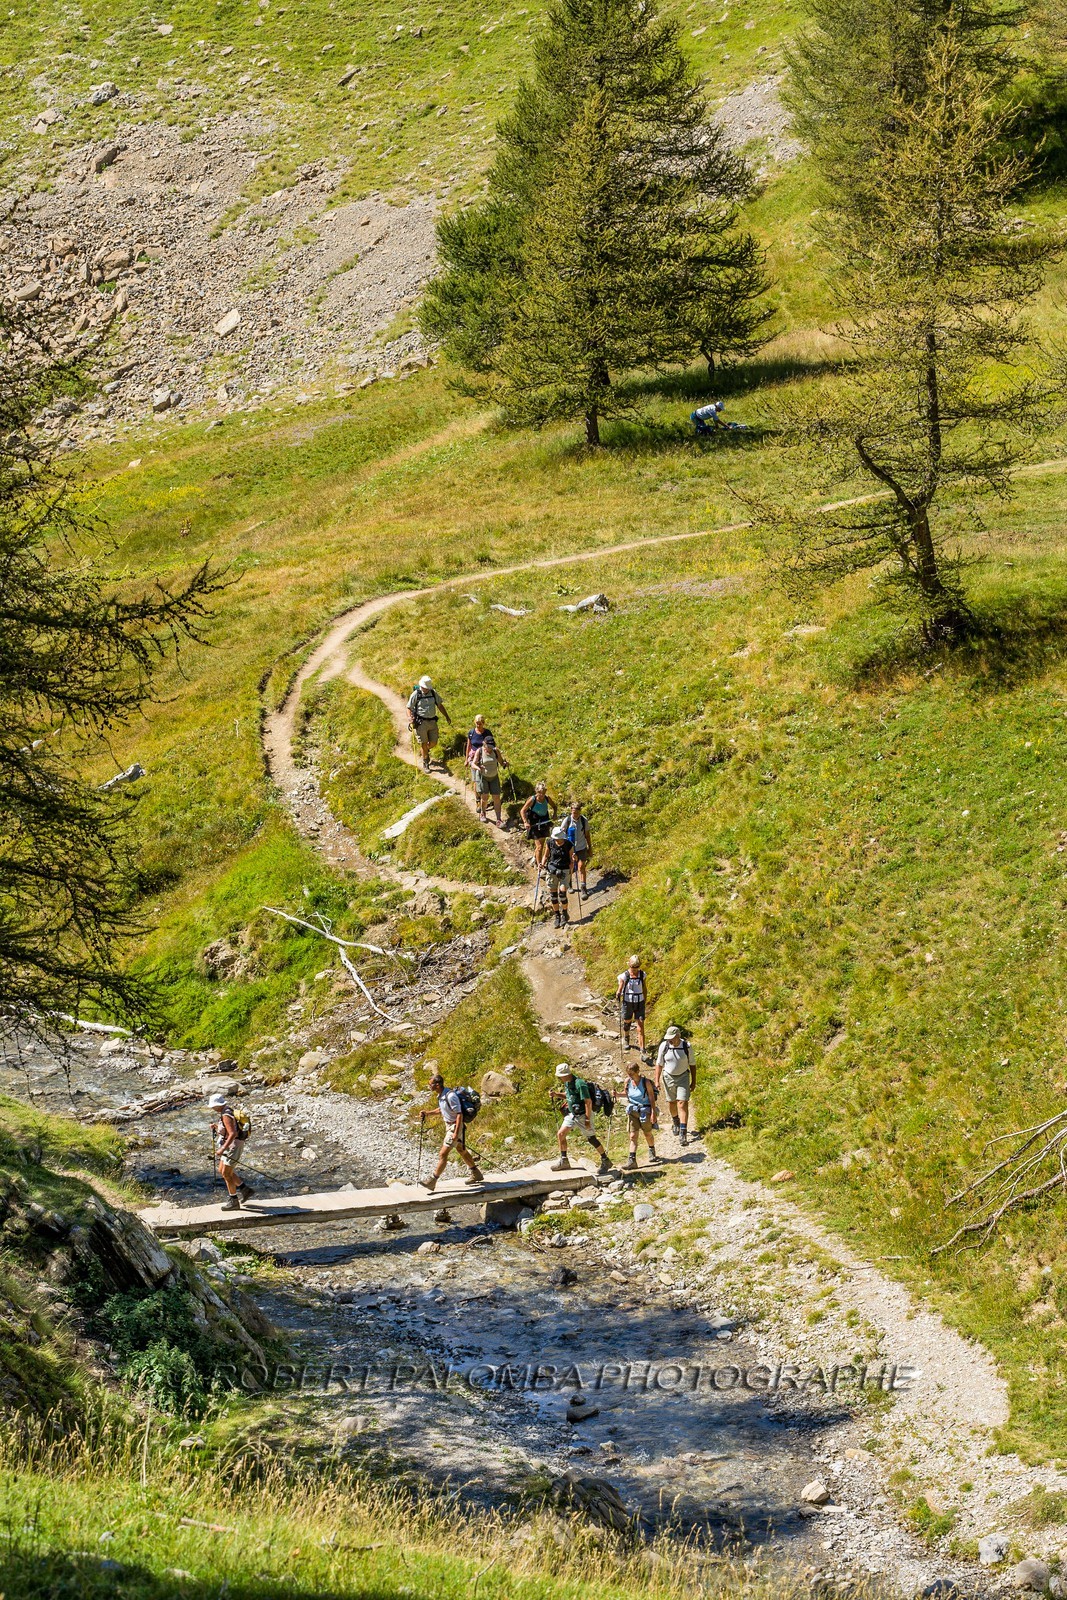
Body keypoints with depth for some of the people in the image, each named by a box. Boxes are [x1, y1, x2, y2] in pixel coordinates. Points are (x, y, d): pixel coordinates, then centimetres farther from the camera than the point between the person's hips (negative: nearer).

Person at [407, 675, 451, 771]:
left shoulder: (433, 693, 7)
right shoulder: (415, 694, -6)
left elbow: (440, 705, 16)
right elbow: (409, 708, -3)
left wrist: (447, 717, 15)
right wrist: (410, 718, -20)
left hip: (432, 721, 4)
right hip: (421, 722, -4)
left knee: (433, 742, 6)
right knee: (424, 744, -2)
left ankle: (426, 751, 40)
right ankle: (425, 764, 12)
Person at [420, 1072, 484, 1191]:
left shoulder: (450, 1096, -25)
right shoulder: (441, 1096, 4)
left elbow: (459, 1114, -25)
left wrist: (456, 1133, -28)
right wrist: (427, 1113, 9)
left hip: (455, 1126, -10)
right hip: (449, 1126, 10)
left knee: (443, 1154, -11)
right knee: (461, 1151, 22)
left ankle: (432, 1182, -10)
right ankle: (476, 1174, 37)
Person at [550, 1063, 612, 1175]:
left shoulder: (580, 1084, -26)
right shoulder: (567, 1083, 3)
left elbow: (588, 1102, -25)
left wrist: (587, 1119, -25)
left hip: (582, 1114, -9)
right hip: (572, 1113, 9)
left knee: (591, 1139, -1)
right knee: (561, 1134, 1)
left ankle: (605, 1162, 12)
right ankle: (564, 1161, 11)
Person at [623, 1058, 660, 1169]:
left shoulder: (646, 1082, -15)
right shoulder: (628, 1081, -2)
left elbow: (652, 1098, -12)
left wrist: (653, 1113, -14)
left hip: (645, 1110, -3)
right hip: (632, 1110, 3)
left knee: (648, 1133, 16)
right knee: (633, 1136, -6)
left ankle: (652, 1153, 40)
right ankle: (632, 1160, -9)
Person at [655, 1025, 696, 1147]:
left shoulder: (686, 1046, -11)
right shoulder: (664, 1046, -9)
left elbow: (692, 1064, 0)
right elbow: (659, 1064, 1)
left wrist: (694, 1082, 3)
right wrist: (657, 1081, -2)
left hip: (683, 1077, -2)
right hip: (668, 1077, 2)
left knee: (682, 1104, -10)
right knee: (671, 1103, 14)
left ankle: (683, 1133, -13)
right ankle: (675, 1121, 45)